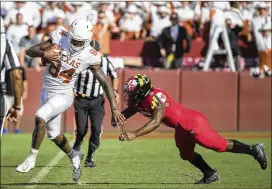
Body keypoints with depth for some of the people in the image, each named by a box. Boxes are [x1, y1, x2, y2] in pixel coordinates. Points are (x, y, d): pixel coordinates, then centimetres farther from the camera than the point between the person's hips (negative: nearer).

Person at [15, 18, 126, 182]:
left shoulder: (90, 57, -17)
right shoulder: (59, 38, -12)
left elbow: (105, 83, -12)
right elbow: (30, 51, -9)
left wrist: (114, 108, -16)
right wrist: (44, 54, -30)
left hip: (63, 96, -4)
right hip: (47, 92, 4)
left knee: (40, 117, -29)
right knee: (54, 134, 14)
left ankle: (31, 159, -17)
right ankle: (74, 157, 41)